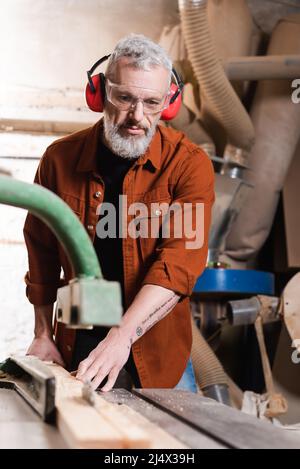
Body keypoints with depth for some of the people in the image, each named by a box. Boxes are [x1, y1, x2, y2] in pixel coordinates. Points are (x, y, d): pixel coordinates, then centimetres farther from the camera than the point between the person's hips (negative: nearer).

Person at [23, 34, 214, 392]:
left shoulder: (189, 164, -14)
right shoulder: (60, 157, -5)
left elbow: (180, 263, -25)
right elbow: (42, 254, 5)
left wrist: (121, 337, -36)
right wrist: (43, 336, 5)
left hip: (158, 353, -2)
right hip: (75, 349, 2)